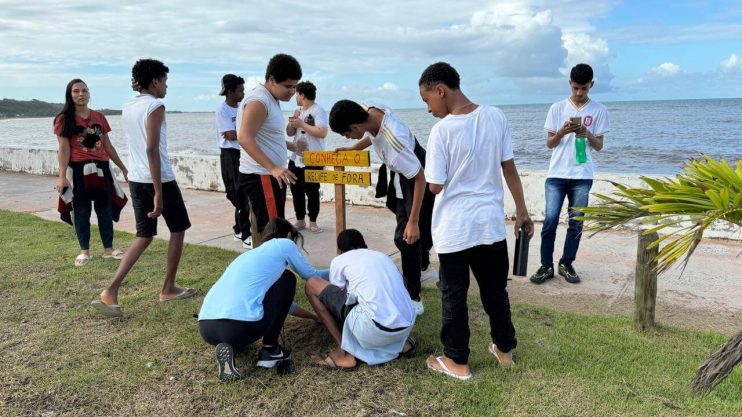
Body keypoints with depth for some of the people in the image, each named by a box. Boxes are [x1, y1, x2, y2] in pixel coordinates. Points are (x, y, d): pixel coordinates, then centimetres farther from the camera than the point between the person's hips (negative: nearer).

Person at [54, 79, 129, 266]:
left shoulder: (99, 117, 9)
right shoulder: (64, 119, -2)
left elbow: (108, 146, 14)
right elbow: (64, 149, -7)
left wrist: (123, 168, 14)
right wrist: (62, 176, -13)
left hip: (101, 169, 4)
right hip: (79, 170, -3)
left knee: (105, 210, 7)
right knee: (81, 211, 4)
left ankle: (108, 249, 17)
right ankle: (84, 252, 15)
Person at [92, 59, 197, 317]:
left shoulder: (127, 107, 13)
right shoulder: (155, 107, -12)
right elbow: (151, 150, -21)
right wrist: (158, 193, -22)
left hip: (135, 179, 8)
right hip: (159, 178, -8)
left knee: (144, 235, 11)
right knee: (178, 229, 11)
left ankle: (111, 291, 0)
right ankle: (168, 289, 18)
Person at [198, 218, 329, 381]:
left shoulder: (251, 253, 33)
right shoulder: (284, 244, 13)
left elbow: (281, 299, 45)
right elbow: (310, 275, 26)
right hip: (241, 326, -7)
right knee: (287, 279, 18)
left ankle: (229, 346, 12)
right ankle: (270, 350, 17)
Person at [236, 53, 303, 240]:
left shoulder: (271, 99, 15)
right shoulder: (258, 101, -16)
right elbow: (245, 139, -28)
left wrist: (291, 146, 18)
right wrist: (273, 168, -36)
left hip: (269, 175, 10)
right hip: (261, 177, -10)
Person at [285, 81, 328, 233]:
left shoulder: (318, 111, -9)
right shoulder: (299, 112, 14)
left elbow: (322, 132, -21)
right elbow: (289, 132, 14)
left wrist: (301, 124, -15)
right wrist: (293, 120, -5)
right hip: (296, 159, 7)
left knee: (312, 192, 0)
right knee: (296, 190, 9)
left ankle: (313, 222, 10)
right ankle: (300, 220, 19)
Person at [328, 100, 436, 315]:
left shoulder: (394, 141, -41)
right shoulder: (370, 112, -17)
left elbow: (419, 178, -33)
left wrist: (413, 222, -31)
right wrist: (351, 150, 12)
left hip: (415, 181, -9)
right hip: (403, 174, 9)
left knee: (406, 236, -7)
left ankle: (413, 299, 5)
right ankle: (424, 267, 50)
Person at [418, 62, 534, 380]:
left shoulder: (442, 129, -15)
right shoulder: (496, 117, -2)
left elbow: (435, 186, -12)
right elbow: (509, 169, 3)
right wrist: (522, 212, 10)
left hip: (454, 228, -5)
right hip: (491, 222, 5)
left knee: (454, 294, 9)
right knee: (495, 289, 20)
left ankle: (457, 361, 20)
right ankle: (504, 349, 34)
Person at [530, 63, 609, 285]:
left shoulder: (599, 110, 3)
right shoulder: (557, 108, 4)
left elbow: (599, 146, 4)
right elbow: (550, 143, 5)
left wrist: (587, 134, -16)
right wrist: (561, 132, -16)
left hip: (582, 176, 0)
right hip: (556, 174, 0)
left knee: (576, 223, 5)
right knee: (550, 220, -4)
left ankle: (566, 264, 17)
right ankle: (546, 266, 6)